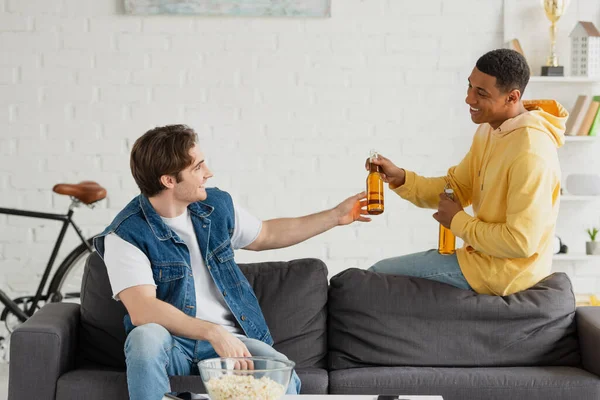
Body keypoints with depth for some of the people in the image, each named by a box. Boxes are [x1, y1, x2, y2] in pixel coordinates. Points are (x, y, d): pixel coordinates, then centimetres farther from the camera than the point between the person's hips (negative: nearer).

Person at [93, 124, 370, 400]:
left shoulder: (216, 205, 5)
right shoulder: (126, 234, -13)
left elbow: (265, 235, 25)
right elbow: (142, 311, -25)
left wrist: (335, 216, 22)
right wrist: (212, 332, -35)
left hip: (229, 339, 3)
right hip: (171, 344, -3)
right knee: (145, 336, -39)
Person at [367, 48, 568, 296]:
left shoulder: (530, 154, -29)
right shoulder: (489, 129, 3)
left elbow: (521, 242, -30)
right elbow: (455, 189, 8)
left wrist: (458, 222, -17)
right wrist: (399, 178, -8)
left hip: (502, 272, -10)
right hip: (488, 257, 10)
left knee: (378, 274, -1)